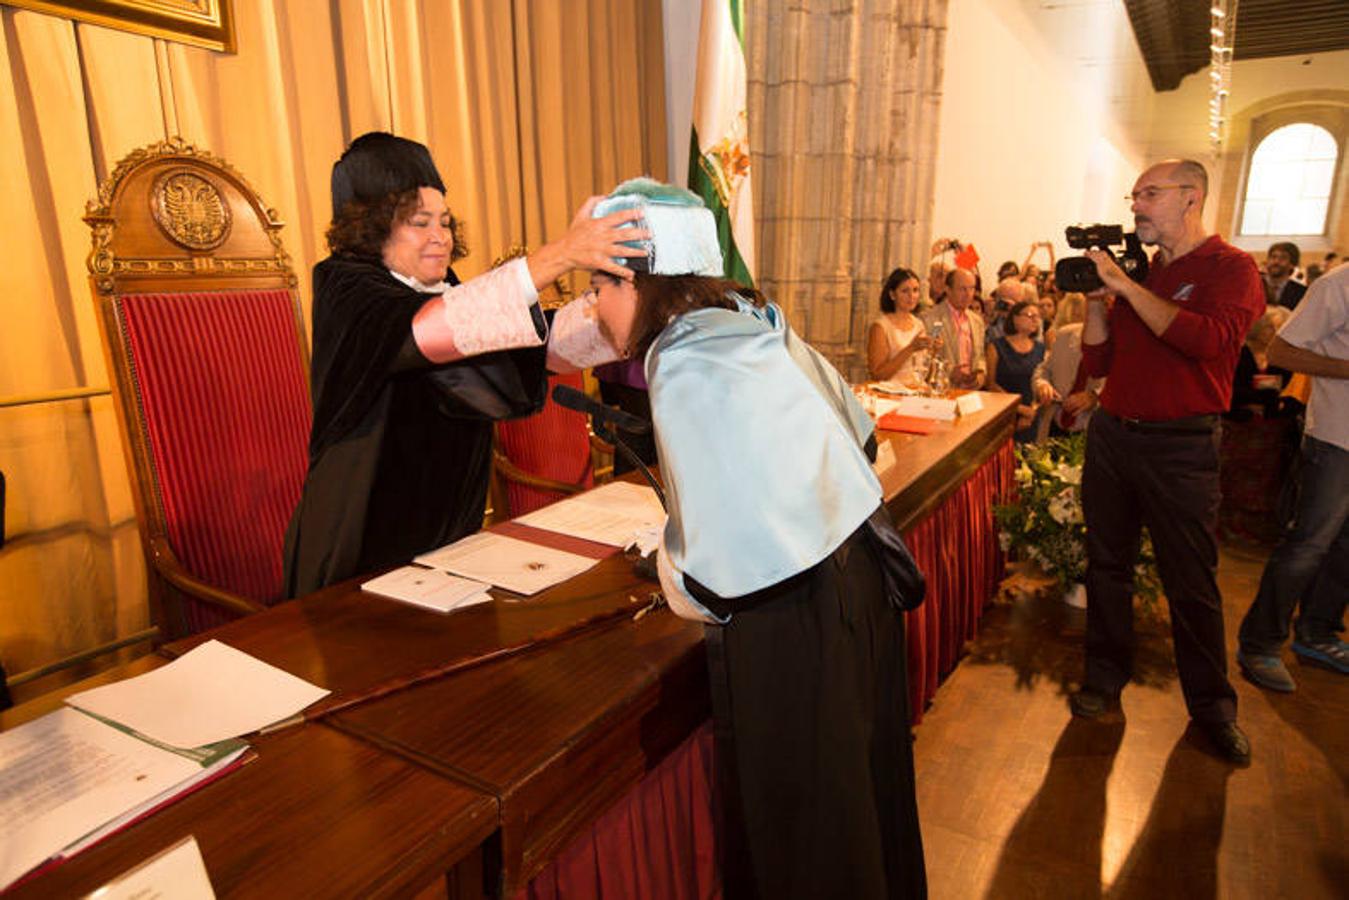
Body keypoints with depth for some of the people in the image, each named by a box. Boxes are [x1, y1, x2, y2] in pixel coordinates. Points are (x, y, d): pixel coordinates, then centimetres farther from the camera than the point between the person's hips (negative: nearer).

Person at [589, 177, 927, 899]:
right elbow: (856, 428, 17)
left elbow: (716, 575, -27)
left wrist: (667, 551, -6)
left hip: (786, 630, -9)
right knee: (858, 795, 29)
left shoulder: (683, 370, -21)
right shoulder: (760, 326, 5)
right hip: (857, 585, 9)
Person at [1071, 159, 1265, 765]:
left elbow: (1210, 338, -25)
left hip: (1181, 446, -5)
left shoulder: (1232, 269, -4)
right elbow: (1099, 363, 9)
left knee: (1192, 582, 5)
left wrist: (1124, 286, -20)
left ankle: (1211, 703, 24)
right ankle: (1105, 678, 27)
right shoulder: (1138, 273, 11)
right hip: (1112, 435, 5)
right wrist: (1095, 299, -4)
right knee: (1108, 564, 12)